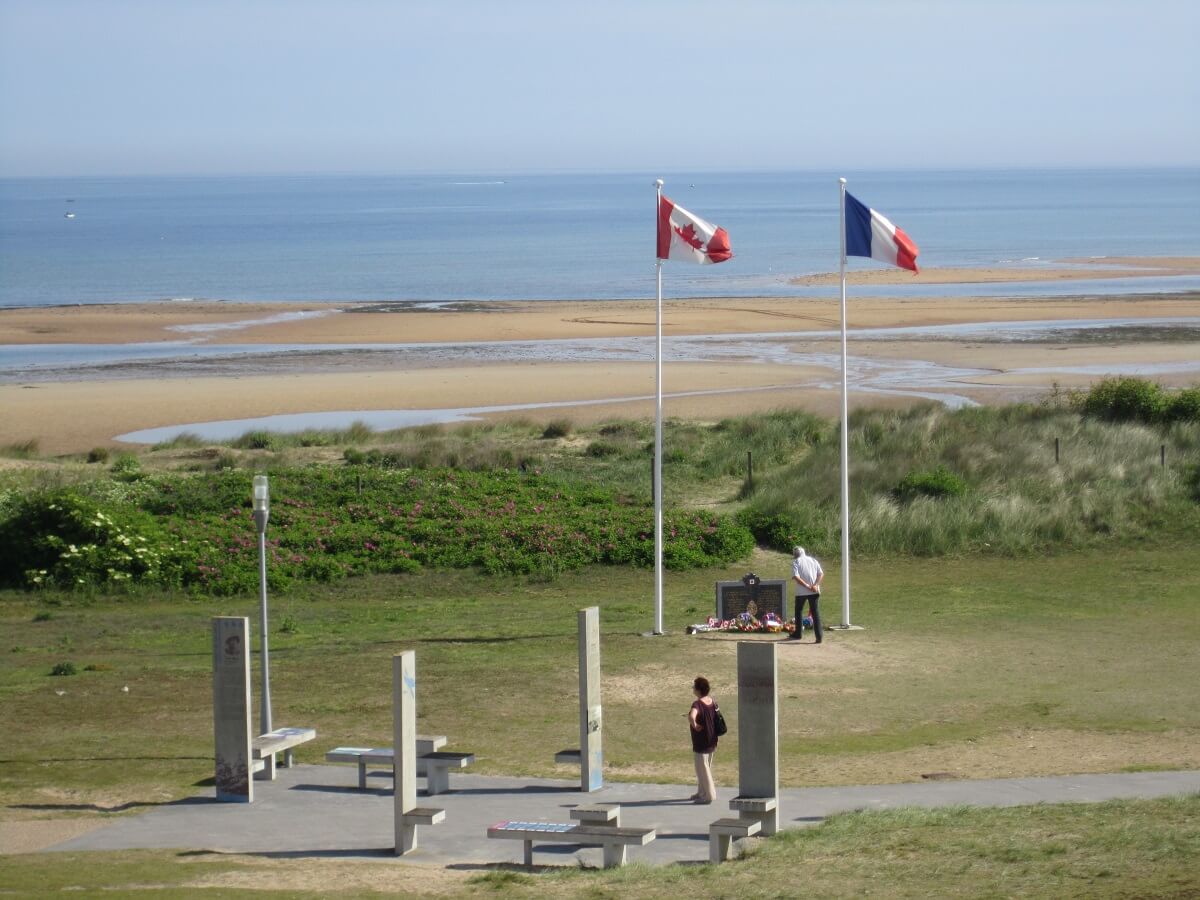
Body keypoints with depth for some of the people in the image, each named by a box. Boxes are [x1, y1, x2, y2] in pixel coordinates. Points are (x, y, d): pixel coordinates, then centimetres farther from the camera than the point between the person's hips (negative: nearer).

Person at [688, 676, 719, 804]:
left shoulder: (698, 704, -24)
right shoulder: (712, 702, 2)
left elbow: (692, 716, -44)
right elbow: (717, 718, 16)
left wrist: (694, 725, -26)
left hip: (700, 744, -8)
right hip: (711, 742, 8)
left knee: (703, 769, 4)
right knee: (705, 768, 21)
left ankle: (708, 795, 10)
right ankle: (701, 792, 33)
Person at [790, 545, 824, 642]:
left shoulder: (796, 562, -1)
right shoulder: (813, 560, 11)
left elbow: (795, 577, -15)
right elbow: (821, 574, 2)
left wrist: (807, 586, -16)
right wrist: (815, 585, -9)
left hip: (801, 591, -3)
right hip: (814, 591, 3)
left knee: (799, 611, 18)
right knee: (816, 612, 1)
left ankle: (798, 633, 27)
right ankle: (818, 637, -8)